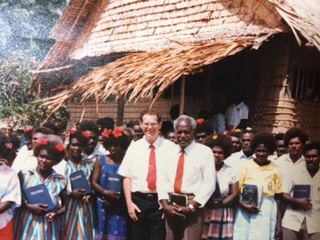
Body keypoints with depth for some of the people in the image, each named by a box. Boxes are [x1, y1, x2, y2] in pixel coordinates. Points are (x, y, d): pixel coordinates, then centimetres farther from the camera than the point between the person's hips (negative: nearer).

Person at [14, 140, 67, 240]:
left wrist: (56, 213, -10)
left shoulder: (60, 181, 2)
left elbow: (67, 205, 7)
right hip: (26, 224, 0)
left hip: (50, 226, 0)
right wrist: (29, 206, -12)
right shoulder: (24, 175, 2)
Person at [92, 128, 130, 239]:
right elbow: (94, 182, 2)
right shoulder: (101, 160, 5)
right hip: (103, 205, 2)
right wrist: (106, 193, -15)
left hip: (120, 207, -2)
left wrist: (117, 199, -13)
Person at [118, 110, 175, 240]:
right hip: (138, 201, 2)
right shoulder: (134, 147, 6)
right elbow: (127, 177, 5)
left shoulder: (170, 147, -1)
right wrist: (129, 202, -3)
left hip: (162, 203, -2)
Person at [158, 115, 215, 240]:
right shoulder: (170, 152, 11)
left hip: (193, 208, -4)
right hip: (171, 208, 4)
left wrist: (191, 206, -13)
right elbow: (163, 181, 8)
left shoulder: (205, 152, -3)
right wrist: (165, 204, -6)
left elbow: (209, 183, -8)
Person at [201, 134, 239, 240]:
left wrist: (220, 203, -8)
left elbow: (235, 194, 4)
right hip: (204, 213, -1)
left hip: (223, 215, 1)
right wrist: (206, 202, -14)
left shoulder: (230, 171, 6)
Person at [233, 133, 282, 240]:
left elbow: (278, 198, 8)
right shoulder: (246, 166, 1)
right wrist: (243, 205, -16)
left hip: (266, 212, 1)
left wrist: (279, 223, 5)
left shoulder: (275, 170, 5)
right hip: (245, 212, -1)